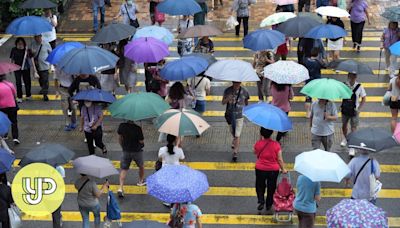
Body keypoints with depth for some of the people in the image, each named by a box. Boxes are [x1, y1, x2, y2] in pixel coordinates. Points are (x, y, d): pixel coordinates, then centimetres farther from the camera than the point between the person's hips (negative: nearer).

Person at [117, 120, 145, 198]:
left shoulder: (122, 126, -12)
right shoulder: (137, 128, -25)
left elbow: (120, 138, 1)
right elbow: (141, 141, -17)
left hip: (126, 151, 2)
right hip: (137, 151, -2)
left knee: (124, 169, 8)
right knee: (141, 166, 26)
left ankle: (120, 188, -6)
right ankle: (141, 181, 46)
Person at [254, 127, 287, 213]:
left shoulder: (258, 143, -13)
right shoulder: (276, 145, -15)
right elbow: (279, 159, -10)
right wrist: (283, 169, 6)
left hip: (260, 169, 0)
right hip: (273, 170, 0)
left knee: (260, 186, 21)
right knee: (271, 187, 19)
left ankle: (261, 201, 4)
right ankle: (269, 205, 29)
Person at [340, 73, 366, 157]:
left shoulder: (359, 86, -10)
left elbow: (364, 99, -2)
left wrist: (359, 109, -9)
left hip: (354, 111, -2)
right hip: (345, 109, 2)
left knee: (354, 128, -3)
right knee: (344, 125, 20)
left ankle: (352, 148, 2)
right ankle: (345, 139, 50)